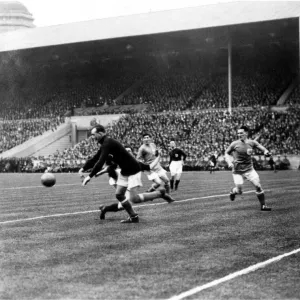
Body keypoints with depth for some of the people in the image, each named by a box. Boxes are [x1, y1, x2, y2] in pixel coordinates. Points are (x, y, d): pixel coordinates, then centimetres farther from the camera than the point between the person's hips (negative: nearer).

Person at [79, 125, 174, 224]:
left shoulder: (108, 143, -20)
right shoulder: (105, 143, 10)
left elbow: (101, 162, -28)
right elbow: (95, 159, 17)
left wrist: (90, 176, -25)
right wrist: (83, 169, 6)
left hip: (133, 170, -10)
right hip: (124, 171, 10)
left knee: (134, 199, -13)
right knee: (119, 195, 8)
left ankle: (160, 193, 1)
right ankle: (133, 217, 17)